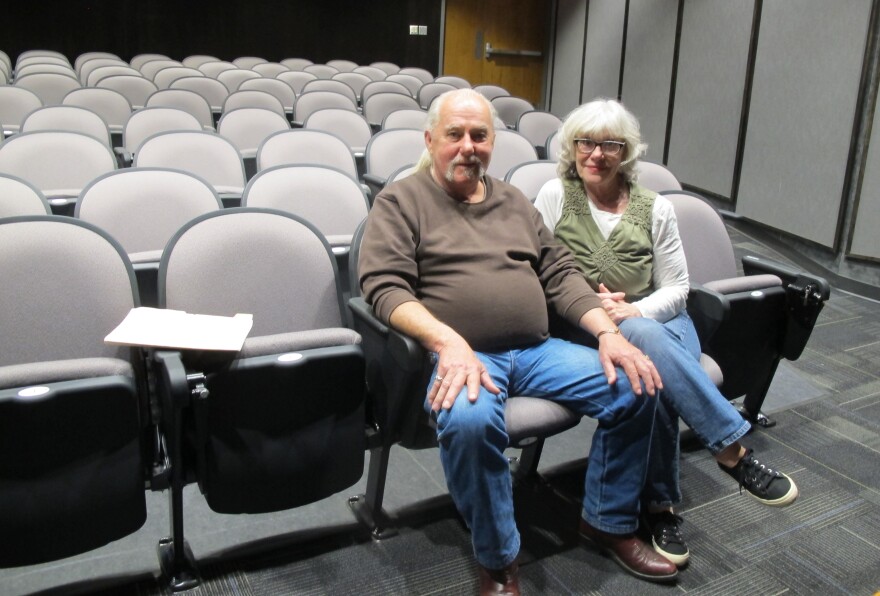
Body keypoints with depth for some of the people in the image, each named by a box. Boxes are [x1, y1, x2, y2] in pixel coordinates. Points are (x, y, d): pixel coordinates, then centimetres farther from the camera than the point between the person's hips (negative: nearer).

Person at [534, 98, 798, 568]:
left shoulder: (655, 208, 7)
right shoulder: (555, 196, 3)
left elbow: (676, 288, 6)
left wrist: (634, 310, -15)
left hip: (655, 320, 2)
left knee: (655, 382, -35)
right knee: (647, 342, -37)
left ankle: (659, 505, -20)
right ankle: (733, 450, -26)